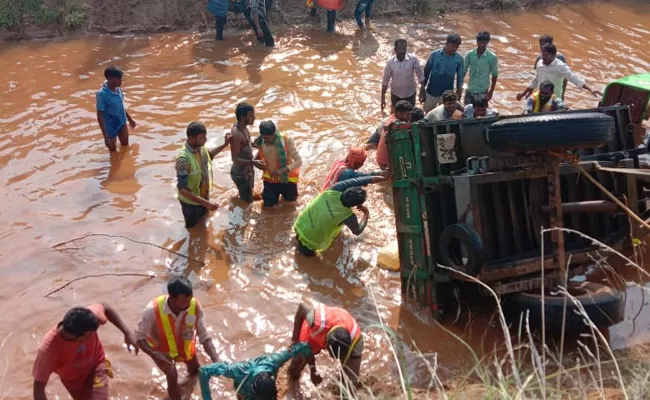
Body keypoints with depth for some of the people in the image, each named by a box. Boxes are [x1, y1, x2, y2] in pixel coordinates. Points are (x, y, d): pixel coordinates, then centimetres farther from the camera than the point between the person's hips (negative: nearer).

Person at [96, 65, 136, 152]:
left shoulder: (118, 88, -10)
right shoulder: (102, 94, -31)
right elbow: (100, 117, -25)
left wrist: (129, 119, 20)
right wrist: (106, 137, -25)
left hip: (122, 123, 7)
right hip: (111, 127, -7)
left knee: (125, 146, 25)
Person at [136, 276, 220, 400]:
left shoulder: (195, 306, -35)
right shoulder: (153, 310, -42)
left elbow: (204, 336, -25)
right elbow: (140, 338, -29)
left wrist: (216, 361, -36)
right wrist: (157, 357, -44)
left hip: (184, 345, 3)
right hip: (160, 349, -3)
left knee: (195, 368, 24)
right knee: (172, 377, -14)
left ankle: (192, 370, 63)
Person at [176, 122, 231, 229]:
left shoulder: (201, 147, -12)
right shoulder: (184, 158, -37)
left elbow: (209, 154, 16)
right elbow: (182, 189, -36)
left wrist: (225, 144, 4)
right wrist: (206, 203, -39)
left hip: (204, 195, 7)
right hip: (190, 202, -7)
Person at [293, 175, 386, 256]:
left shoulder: (334, 190, -20)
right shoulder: (348, 216, -26)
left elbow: (355, 181, -7)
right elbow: (357, 231, -6)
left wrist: (376, 178, -1)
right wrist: (366, 213, 4)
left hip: (300, 225, 4)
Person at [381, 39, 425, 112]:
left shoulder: (413, 59, -19)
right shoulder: (390, 63, -18)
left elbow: (420, 76, -9)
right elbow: (385, 81, -8)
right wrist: (383, 98, -5)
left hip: (410, 94, 0)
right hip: (396, 95, 0)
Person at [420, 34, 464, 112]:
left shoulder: (459, 59, -8)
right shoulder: (435, 55, -11)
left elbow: (460, 78, 0)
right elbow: (426, 73, -4)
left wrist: (458, 96, -1)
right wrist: (422, 90, -3)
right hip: (431, 92, 0)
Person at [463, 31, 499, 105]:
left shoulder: (492, 57, -11)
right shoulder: (470, 54, -6)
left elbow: (494, 75, -2)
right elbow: (463, 71, 2)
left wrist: (491, 92, -1)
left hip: (483, 91, -2)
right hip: (470, 90, 2)